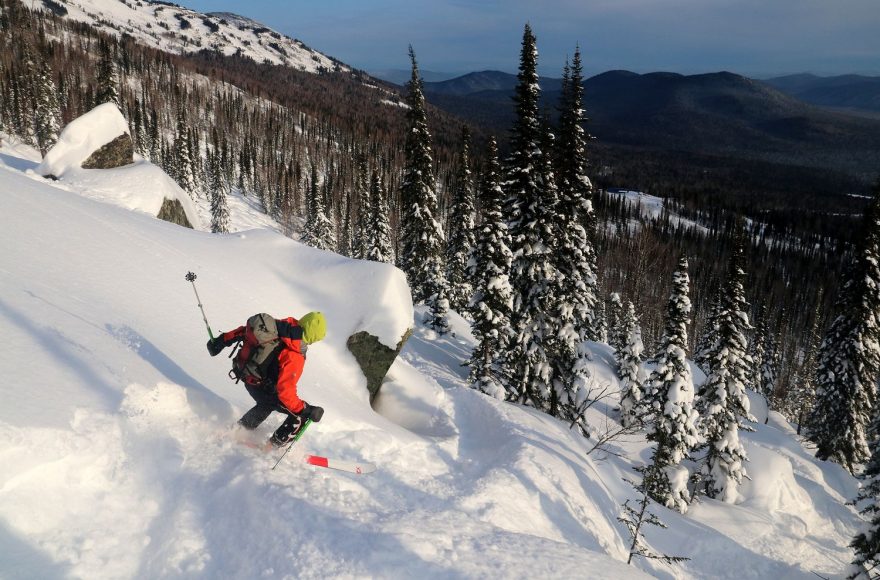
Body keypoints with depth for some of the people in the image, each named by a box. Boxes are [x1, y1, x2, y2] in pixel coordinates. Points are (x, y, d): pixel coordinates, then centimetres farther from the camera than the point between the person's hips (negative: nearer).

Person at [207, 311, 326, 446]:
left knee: (266, 405, 38)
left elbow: (248, 329, -7)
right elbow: (285, 392, -34)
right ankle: (275, 445, 20)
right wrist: (307, 410, -25)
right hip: (263, 389, -7)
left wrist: (223, 340, 5)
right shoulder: (294, 358, -37)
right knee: (301, 415, 6)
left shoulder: (285, 324, -18)